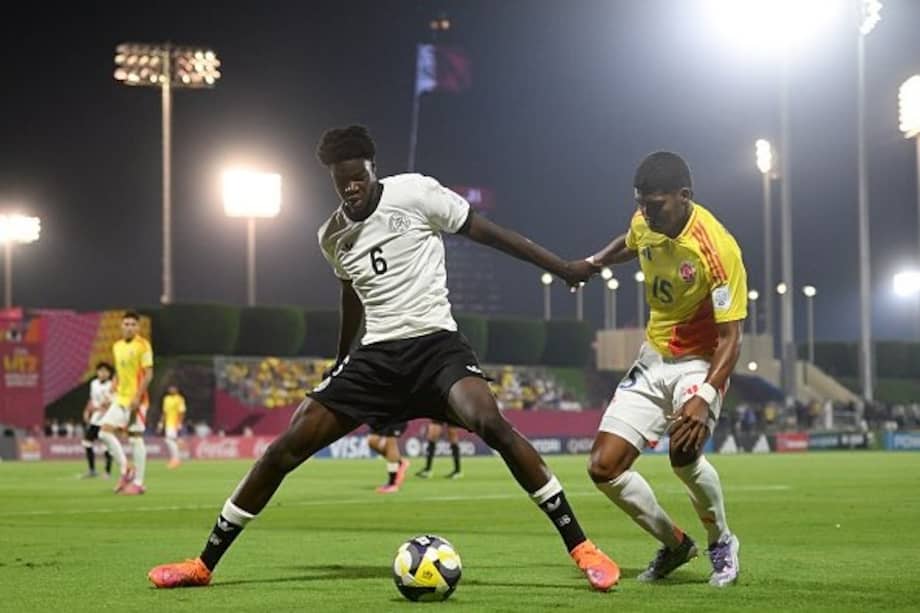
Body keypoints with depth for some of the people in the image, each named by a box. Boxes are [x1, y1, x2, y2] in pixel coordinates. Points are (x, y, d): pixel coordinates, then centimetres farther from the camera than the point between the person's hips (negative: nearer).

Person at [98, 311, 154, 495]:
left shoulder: (143, 345, -9)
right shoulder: (117, 346, 12)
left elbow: (148, 374, -13)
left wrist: (137, 397, -19)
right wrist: (113, 390, 10)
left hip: (136, 399, -7)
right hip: (120, 398, 7)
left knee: (135, 438, -4)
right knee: (105, 432, -4)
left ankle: (138, 483, 2)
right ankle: (125, 470, 8)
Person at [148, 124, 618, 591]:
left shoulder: (414, 193, -7)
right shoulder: (332, 237, 9)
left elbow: (486, 232, -2)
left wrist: (563, 267, -2)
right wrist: (338, 364, 39)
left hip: (435, 343, -4)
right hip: (376, 355, 5)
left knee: (491, 424, -33)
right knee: (285, 448, -3)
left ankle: (580, 548, -24)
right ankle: (204, 565, 9)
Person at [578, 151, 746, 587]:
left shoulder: (717, 249, -25)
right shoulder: (644, 224, -6)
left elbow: (730, 337, -26)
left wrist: (705, 397, -37)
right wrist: (594, 263, 15)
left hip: (700, 362, -6)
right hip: (652, 360, 6)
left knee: (684, 454, -32)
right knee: (603, 467, -4)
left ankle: (722, 542, -2)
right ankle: (674, 545, 19)